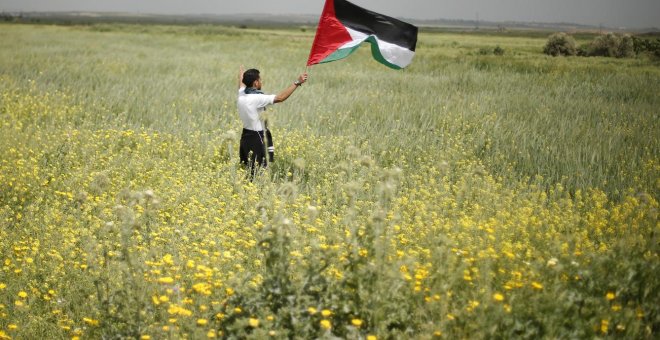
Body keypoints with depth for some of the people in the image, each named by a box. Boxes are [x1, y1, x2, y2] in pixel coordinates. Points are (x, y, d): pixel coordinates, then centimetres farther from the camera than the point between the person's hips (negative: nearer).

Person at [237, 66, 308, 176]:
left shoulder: (241, 94, 4)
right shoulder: (257, 98, -21)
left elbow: (242, 82, 27)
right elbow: (280, 98, -28)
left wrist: (241, 72, 50)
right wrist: (297, 83, -23)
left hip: (245, 137, 9)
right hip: (257, 139, -9)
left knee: (246, 169, 17)